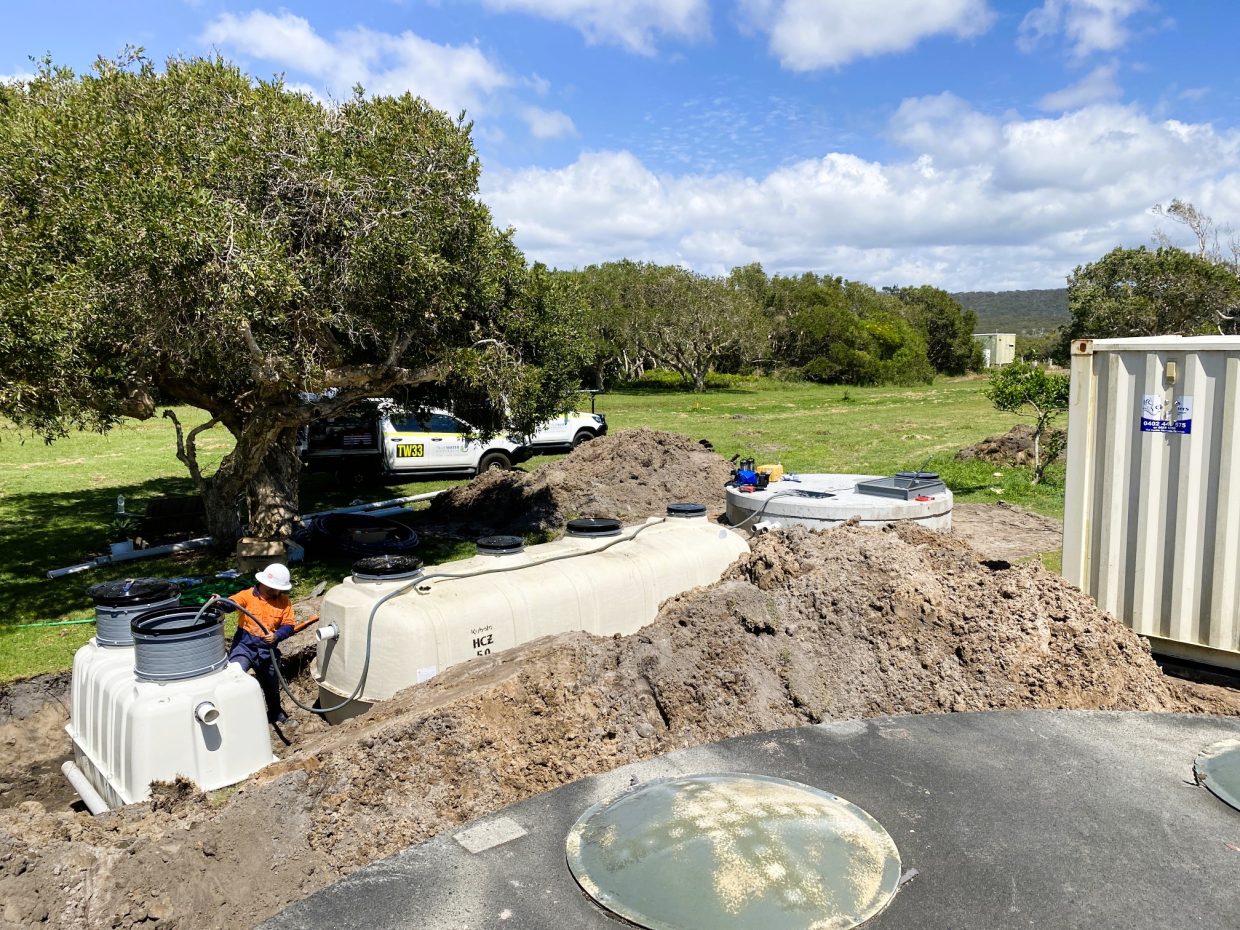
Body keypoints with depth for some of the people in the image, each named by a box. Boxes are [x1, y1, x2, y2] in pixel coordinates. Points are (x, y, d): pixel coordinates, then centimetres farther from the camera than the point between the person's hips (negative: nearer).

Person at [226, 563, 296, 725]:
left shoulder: (284, 601, -4)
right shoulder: (248, 595, -12)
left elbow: (288, 626, -7)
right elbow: (231, 603, -30)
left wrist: (277, 636, -27)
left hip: (267, 648, 3)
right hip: (244, 645, -3)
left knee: (271, 685, 20)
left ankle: (276, 713, 46)